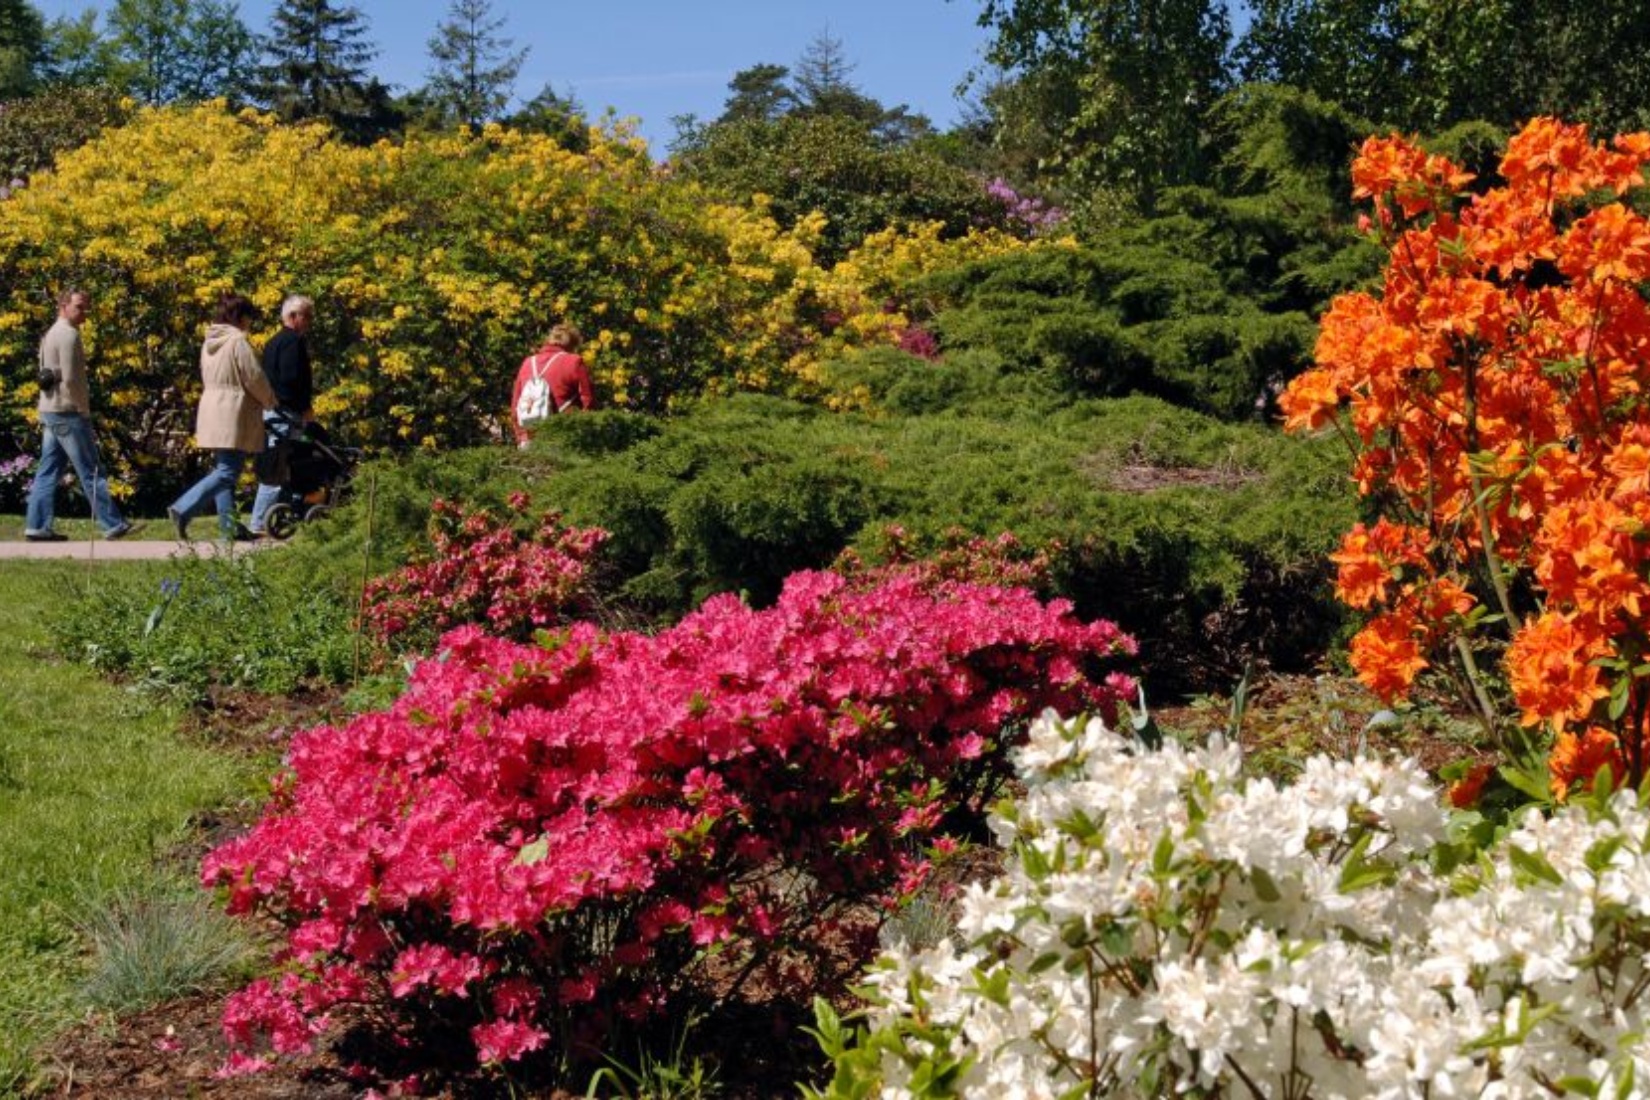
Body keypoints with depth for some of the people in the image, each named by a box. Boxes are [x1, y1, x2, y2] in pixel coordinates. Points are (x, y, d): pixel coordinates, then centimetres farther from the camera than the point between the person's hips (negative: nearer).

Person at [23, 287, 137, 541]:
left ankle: (37, 526, 8)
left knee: (48, 470, 9)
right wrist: (85, 411, -11)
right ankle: (112, 524, -4)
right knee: (91, 472, -6)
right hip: (68, 412, -10)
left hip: (49, 410, 10)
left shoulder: (52, 333, 18)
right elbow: (70, 379, -20)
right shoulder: (68, 334, -13)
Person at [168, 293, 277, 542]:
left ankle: (229, 526, 11)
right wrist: (270, 402, 6)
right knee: (227, 472, -9)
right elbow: (255, 378, -13)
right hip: (233, 414, -10)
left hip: (211, 410, 10)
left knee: (223, 469, 11)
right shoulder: (237, 341, -12)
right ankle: (182, 509, -17)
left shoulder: (209, 342, 14)